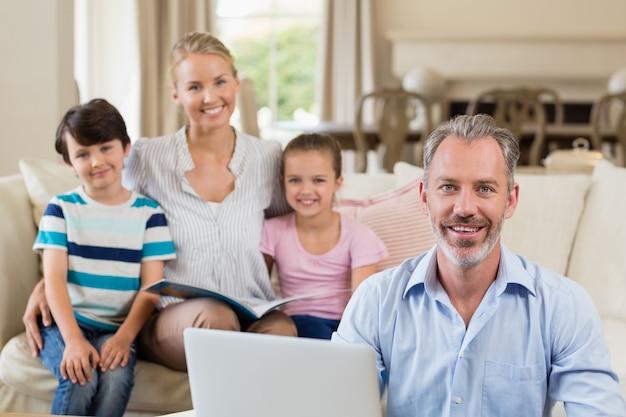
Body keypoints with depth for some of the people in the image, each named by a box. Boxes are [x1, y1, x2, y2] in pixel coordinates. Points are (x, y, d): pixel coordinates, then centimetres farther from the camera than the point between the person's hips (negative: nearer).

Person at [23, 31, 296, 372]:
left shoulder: (269, 158, 8)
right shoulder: (148, 158, 3)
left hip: (255, 318, 1)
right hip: (171, 322, -1)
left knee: (282, 330, -37)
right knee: (213, 315, -38)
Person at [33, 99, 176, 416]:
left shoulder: (148, 213, 6)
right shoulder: (61, 209, 5)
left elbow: (151, 286, 0)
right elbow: (54, 278, -4)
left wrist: (125, 337, -16)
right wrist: (73, 339, -19)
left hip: (117, 328, 1)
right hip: (65, 323, 0)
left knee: (116, 378, -31)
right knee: (80, 379, -31)